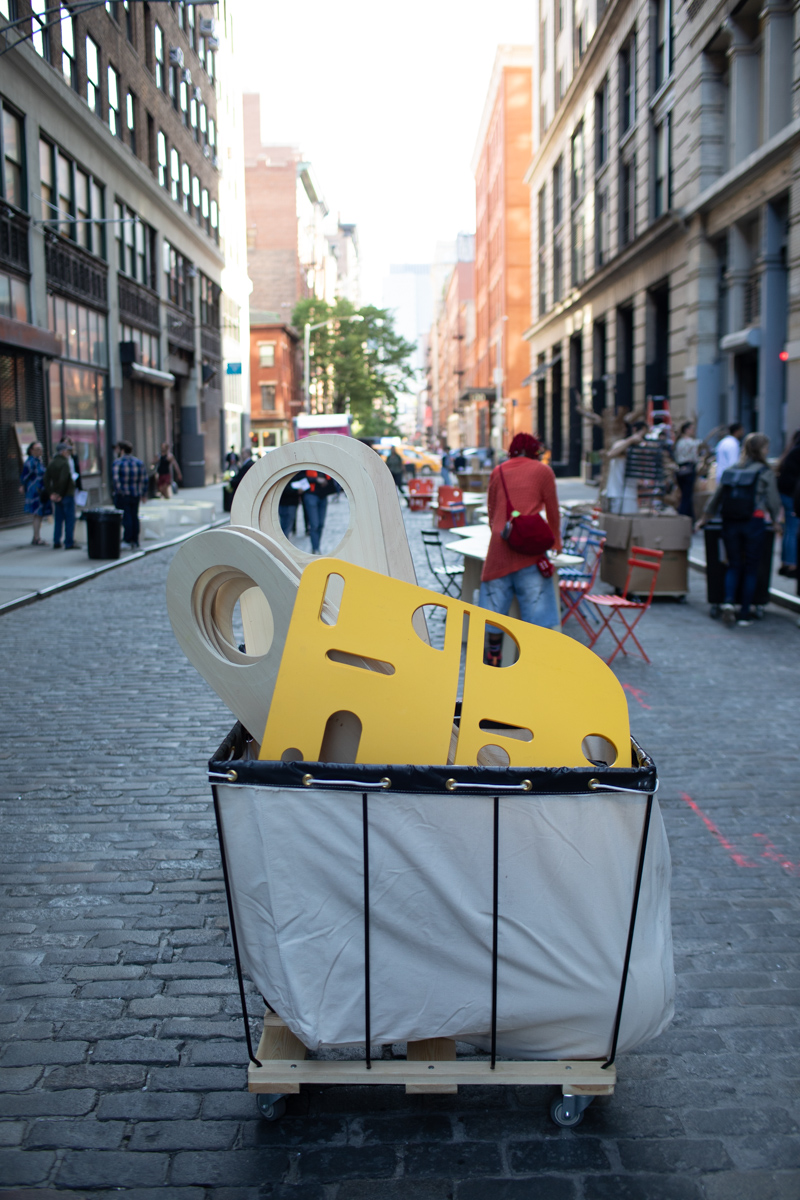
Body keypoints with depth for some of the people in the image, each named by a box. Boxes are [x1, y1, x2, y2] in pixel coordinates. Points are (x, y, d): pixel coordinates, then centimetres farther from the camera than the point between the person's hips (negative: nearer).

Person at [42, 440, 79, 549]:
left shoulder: (51, 463, 10)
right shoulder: (64, 463, -14)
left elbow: (45, 479, 7)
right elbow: (63, 480, -23)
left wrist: (51, 493, 4)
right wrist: (60, 494, -14)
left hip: (56, 496, 8)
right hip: (67, 495, -8)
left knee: (58, 519, 13)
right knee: (70, 520, -2)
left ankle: (56, 542, 14)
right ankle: (69, 543, -2)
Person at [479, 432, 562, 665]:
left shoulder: (498, 471, 17)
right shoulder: (542, 471, 8)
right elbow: (552, 510, 14)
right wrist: (556, 540, 29)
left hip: (499, 542, 3)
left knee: (496, 599, 11)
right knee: (535, 600, 1)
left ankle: (494, 657, 18)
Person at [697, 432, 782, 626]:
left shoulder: (729, 471, 10)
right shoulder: (765, 472, -1)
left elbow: (715, 499, 14)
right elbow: (773, 501, 0)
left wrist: (703, 520, 24)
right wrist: (777, 523, 15)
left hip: (730, 523, 4)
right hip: (754, 523, -4)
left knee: (734, 565, 13)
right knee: (751, 568, 6)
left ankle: (728, 601, -10)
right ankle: (744, 614, 7)